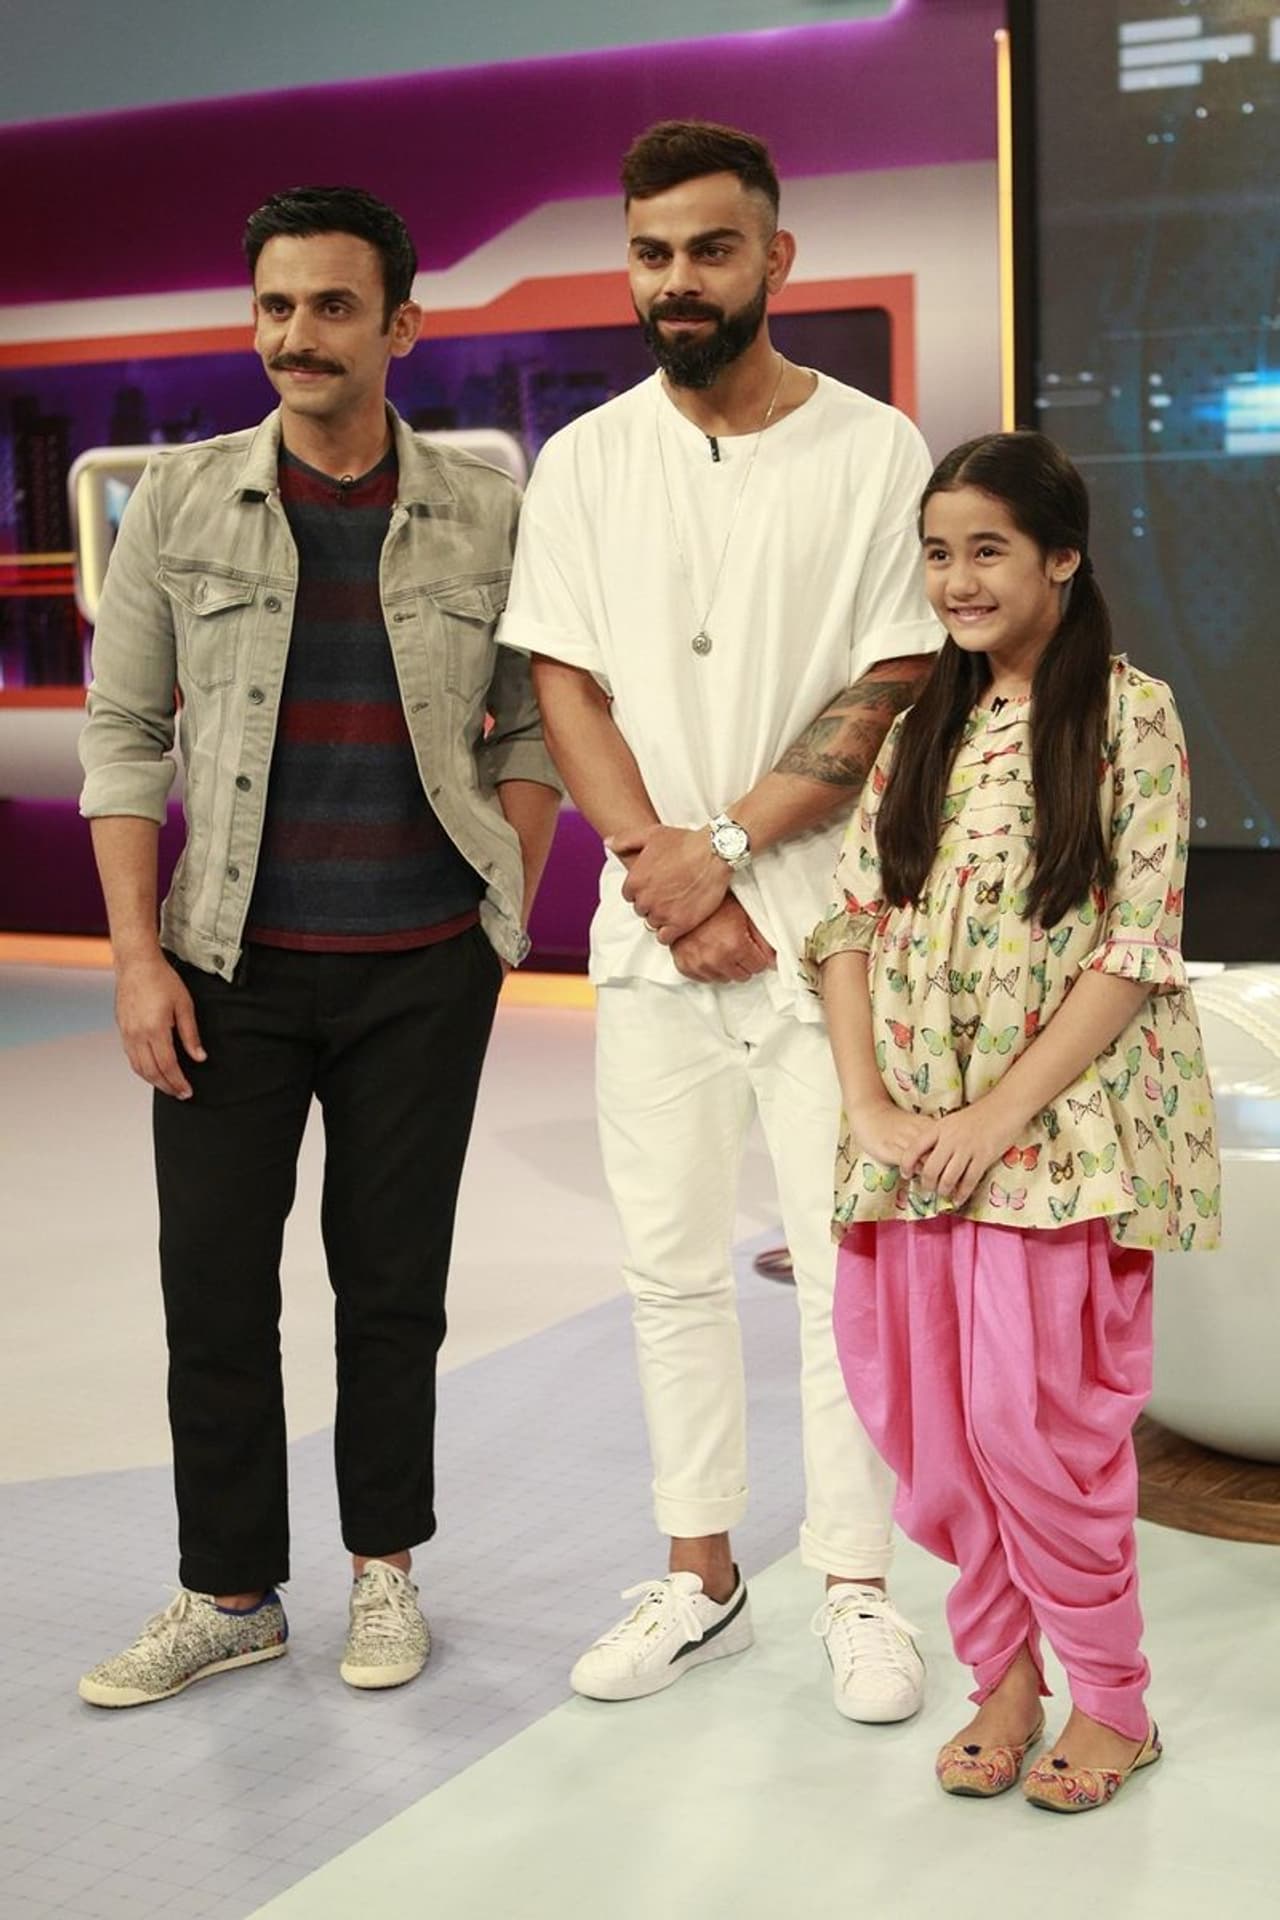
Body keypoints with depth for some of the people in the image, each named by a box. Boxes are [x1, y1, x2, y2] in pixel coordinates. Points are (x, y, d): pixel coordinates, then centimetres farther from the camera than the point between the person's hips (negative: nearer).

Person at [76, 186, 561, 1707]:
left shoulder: (484, 516, 2)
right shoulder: (180, 501, 2)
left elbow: (527, 730, 6)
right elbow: (123, 735, 1)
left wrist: (510, 916, -2)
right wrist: (137, 955, -5)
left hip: (424, 968, 0)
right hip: (235, 962, 1)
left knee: (394, 1280, 9)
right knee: (213, 1282, 5)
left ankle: (385, 1566, 26)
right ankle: (229, 1595, 20)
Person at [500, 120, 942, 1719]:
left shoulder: (874, 451, -1)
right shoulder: (583, 465, 7)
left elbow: (893, 691, -6)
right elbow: (565, 690, 2)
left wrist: (723, 842, -13)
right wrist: (664, 875, -9)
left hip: (828, 917, -3)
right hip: (649, 928, 3)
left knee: (848, 1265, 1)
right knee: (672, 1268, 9)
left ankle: (857, 1591, 15)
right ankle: (700, 1580, 22)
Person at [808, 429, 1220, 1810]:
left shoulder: (1128, 716, -5)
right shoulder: (921, 729, 11)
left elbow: (1137, 951, -10)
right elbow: (850, 920, 6)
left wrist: (1001, 1114, -15)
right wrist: (869, 1102, -7)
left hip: (1060, 1128, -5)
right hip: (916, 1136, 5)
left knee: (1035, 1421, -3)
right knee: (933, 1421, 8)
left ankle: (1109, 1701, 17)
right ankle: (1001, 1678, 26)